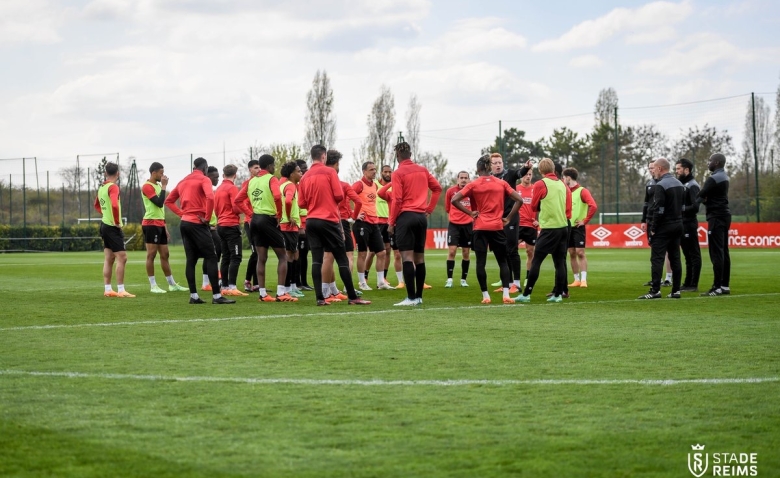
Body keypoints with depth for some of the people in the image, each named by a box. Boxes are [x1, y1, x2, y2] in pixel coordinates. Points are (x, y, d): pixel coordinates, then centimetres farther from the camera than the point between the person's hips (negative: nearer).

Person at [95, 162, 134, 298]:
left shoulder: (101, 188, 12)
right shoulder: (113, 187, -15)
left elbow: (97, 205, 29)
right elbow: (114, 205, -30)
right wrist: (117, 221, -19)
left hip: (105, 225, 9)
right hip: (113, 227, -9)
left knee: (108, 259, 12)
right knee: (122, 257, -8)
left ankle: (107, 289, 14)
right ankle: (121, 290, -10)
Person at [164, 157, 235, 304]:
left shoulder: (183, 182, 16)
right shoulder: (204, 179, -6)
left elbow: (169, 201, 20)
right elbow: (210, 197, -24)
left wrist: (182, 213, 12)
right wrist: (207, 217, -15)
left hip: (185, 223, 7)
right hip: (197, 223, -7)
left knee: (191, 259, 8)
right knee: (211, 257, -6)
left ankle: (193, 296, 6)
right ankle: (216, 296, -11)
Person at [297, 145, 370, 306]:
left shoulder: (305, 177, 6)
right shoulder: (330, 172, -6)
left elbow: (301, 203, 7)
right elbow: (339, 195, -10)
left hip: (311, 221, 4)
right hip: (329, 220, -4)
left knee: (316, 259, 3)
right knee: (342, 259, 1)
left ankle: (320, 298, -3)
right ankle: (352, 297, 2)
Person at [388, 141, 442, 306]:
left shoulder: (398, 173, -6)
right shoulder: (423, 170, 11)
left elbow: (397, 200, -11)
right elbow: (437, 188, 15)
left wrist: (391, 223, -4)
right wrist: (429, 209, 19)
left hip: (406, 217, -6)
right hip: (421, 217, 6)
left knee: (407, 257, -9)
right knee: (419, 257, 10)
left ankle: (411, 297, -15)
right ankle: (419, 296, 12)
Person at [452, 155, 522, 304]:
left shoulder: (473, 185, -1)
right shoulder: (501, 183, 5)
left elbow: (454, 200, -11)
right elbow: (519, 199, 2)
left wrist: (470, 213, -4)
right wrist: (508, 217, 5)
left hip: (480, 228, -2)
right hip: (497, 227, 2)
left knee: (481, 262, 3)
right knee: (503, 262, 9)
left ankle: (486, 296, 0)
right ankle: (506, 294, -3)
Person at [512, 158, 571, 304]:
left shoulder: (540, 184, -6)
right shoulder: (563, 185, 9)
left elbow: (534, 206, 3)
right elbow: (568, 208, 11)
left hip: (549, 229, -5)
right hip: (563, 227, 6)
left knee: (536, 261, -4)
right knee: (559, 262, 8)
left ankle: (526, 294, -6)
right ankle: (558, 294, 7)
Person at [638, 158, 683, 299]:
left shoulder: (661, 185, -14)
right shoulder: (679, 184, 13)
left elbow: (659, 210, -18)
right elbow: (682, 206, 15)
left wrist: (653, 228, -12)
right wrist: (678, 221, 15)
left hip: (664, 227, -8)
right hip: (677, 226, 8)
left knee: (657, 259, -8)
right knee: (675, 258, 9)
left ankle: (655, 291, -13)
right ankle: (676, 290, 8)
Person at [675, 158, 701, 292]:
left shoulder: (692, 186, -12)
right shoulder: (681, 184, 15)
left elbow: (695, 207, -20)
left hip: (689, 225, -9)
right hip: (682, 224, 9)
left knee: (694, 255, -4)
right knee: (688, 256, 14)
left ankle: (694, 285, -2)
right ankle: (687, 283, 18)